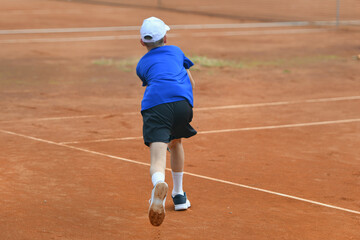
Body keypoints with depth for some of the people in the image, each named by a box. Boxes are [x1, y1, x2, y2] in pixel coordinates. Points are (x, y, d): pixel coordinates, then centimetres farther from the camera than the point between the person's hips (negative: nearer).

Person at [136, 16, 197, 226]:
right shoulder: (176, 51, 31)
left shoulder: (142, 64, 28)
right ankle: (179, 195, 36)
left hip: (154, 105, -2)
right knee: (176, 142, 31)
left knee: (158, 160, -15)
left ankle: (159, 186, -50)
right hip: (181, 101, 2)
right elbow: (191, 83, 40)